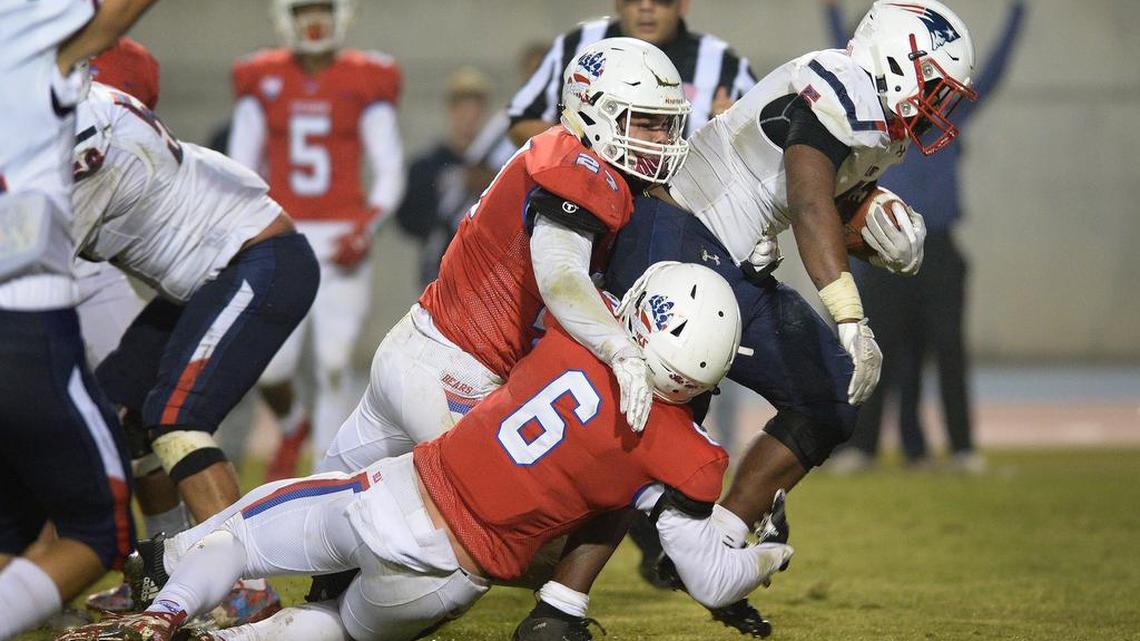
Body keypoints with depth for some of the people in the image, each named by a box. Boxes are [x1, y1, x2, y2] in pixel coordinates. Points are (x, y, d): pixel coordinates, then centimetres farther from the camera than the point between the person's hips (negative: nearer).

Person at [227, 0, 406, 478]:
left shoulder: (364, 84, 0)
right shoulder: (262, 83, 5)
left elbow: (390, 175, 1)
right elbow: (240, 172, 10)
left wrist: (365, 230, -14)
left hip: (340, 240, -2)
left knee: (332, 365, -8)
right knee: (270, 367, -2)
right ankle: (292, 428, 32)